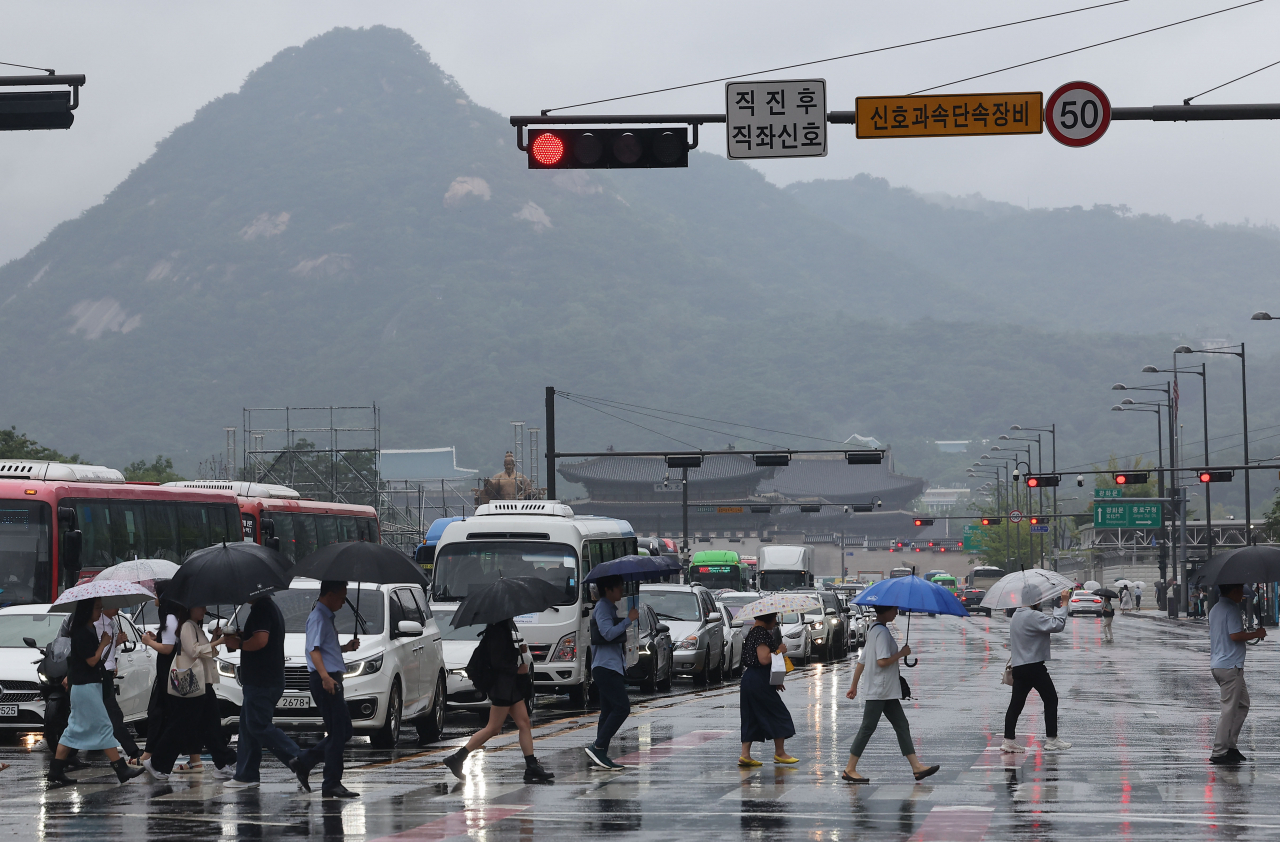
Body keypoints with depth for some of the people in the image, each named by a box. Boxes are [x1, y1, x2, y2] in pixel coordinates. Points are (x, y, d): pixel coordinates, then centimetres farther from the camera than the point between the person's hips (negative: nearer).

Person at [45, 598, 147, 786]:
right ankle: (121, 769, -5)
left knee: (76, 728, 10)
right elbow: (92, 660, -19)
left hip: (91, 684, 10)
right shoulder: (82, 633, -18)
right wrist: (104, 643, -10)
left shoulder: (89, 629, 12)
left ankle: (56, 772, 11)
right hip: (86, 686, -10)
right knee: (103, 726, -7)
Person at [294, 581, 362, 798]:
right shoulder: (318, 617, -11)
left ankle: (304, 763, 16)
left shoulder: (327, 617, 21)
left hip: (332, 680, 10)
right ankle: (332, 784, -7)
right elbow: (314, 650, -21)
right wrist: (325, 676, -33)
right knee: (338, 733, -9)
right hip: (325, 681, -10)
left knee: (343, 732, 11)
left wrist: (346, 648, 16)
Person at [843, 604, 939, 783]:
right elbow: (882, 661, -25)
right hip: (879, 692, -10)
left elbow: (862, 661, 18)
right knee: (867, 728, -5)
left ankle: (916, 767, 5)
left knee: (902, 726, 7)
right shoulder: (882, 632, -16)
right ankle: (849, 770, 0)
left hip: (887, 693, 10)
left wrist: (854, 685, 21)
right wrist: (902, 653, -12)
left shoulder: (873, 630, 15)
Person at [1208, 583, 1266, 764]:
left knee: (1243, 704, 17)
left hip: (1218, 665, 10)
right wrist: (1257, 634, -10)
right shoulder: (1232, 609, -14)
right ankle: (1219, 752, -6)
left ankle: (1230, 745, 15)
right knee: (1229, 710, -6)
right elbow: (1235, 635, -22)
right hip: (1231, 666, -10)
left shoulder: (1215, 609, 17)